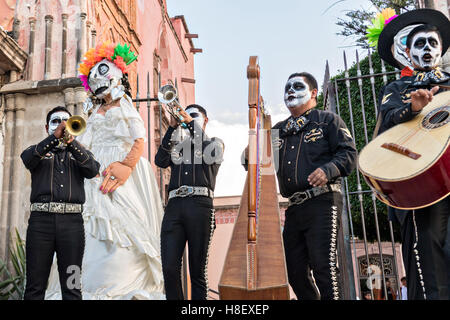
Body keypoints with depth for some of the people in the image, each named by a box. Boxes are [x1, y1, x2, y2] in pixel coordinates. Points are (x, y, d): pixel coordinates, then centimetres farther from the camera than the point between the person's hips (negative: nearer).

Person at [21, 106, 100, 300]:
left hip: (72, 220, 1)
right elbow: (27, 160, -5)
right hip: (41, 219, 0)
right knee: (35, 287, -1)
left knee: (72, 287, 0)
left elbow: (92, 171, -1)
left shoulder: (80, 153, 21)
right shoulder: (38, 151, 19)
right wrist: (54, 137, -14)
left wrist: (71, 142, -11)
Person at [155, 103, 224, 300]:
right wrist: (172, 128, -1)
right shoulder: (177, 146, 26)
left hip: (200, 205, -2)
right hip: (175, 205, 3)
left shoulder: (215, 143, 20)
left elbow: (210, 154, -5)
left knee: (198, 271, -2)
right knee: (169, 268, -8)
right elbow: (160, 161, 5)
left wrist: (191, 123, -4)